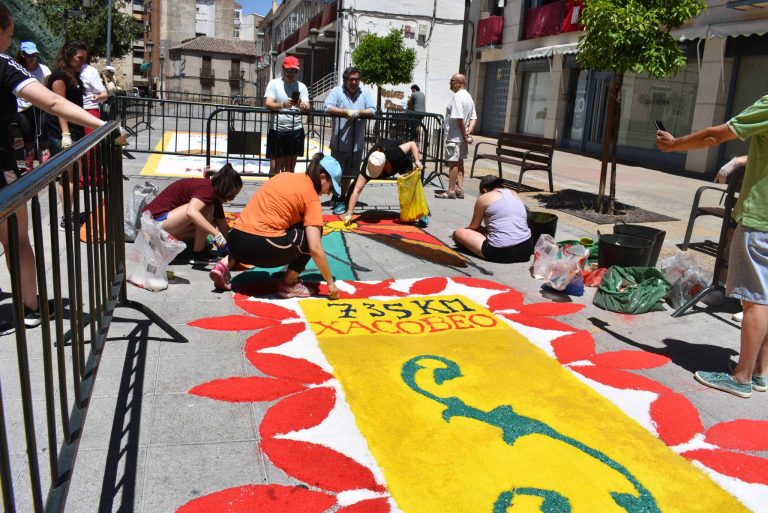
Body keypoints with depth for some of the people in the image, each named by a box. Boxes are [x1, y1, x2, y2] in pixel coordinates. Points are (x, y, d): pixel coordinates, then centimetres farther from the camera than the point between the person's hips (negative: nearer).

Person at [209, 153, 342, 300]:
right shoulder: (312, 197, 0)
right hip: (263, 248, -7)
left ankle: (225, 264, 18)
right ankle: (288, 285, 13)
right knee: (312, 232, 13)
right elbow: (315, 249, -7)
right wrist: (330, 282, 3)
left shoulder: (283, 176, 19)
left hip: (235, 240, 7)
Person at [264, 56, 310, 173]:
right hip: (277, 131, -2)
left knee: (290, 168, 11)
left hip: (295, 131, 2)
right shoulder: (274, 83, 0)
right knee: (275, 168, 0)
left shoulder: (301, 86, 6)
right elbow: (268, 104, -12)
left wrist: (301, 106, -29)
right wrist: (282, 105, -32)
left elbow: (307, 107, -4)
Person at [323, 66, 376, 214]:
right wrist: (347, 111, -20)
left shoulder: (365, 93, 6)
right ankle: (336, 198, 21)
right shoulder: (337, 91, -2)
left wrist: (358, 112, -17)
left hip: (357, 143, 2)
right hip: (339, 141, -2)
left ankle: (341, 199, 25)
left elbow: (372, 111, -1)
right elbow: (328, 108, -13)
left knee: (348, 174, 11)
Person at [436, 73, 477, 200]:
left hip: (454, 136, -9)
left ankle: (451, 191, 0)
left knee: (453, 163, -4)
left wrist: (464, 135, -17)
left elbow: (459, 118, -24)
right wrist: (469, 132, 0)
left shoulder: (457, 96, -16)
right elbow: (473, 117, 12)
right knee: (459, 162, 13)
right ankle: (459, 189, 16)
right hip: (463, 137, 9)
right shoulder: (469, 97, 15)